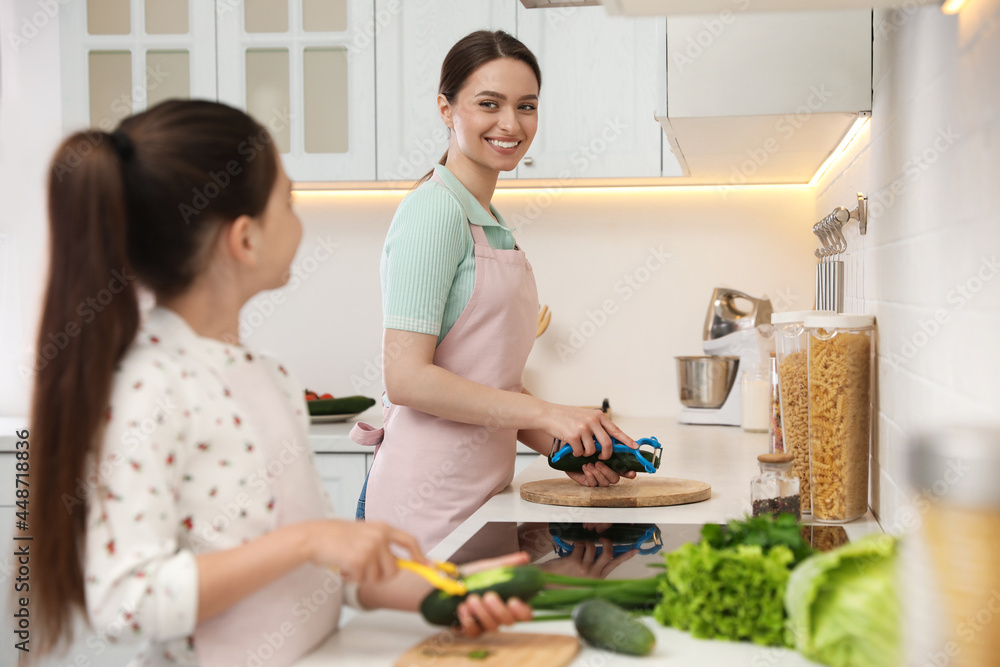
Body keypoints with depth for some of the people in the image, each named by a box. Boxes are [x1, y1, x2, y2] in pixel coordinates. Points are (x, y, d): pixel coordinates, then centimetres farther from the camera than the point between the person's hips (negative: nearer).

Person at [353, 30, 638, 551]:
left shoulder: (492, 224, 16)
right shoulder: (434, 212, -11)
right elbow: (407, 378, -19)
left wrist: (561, 446, 2)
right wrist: (547, 413, -19)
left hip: (480, 491, 8)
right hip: (427, 502, -8)